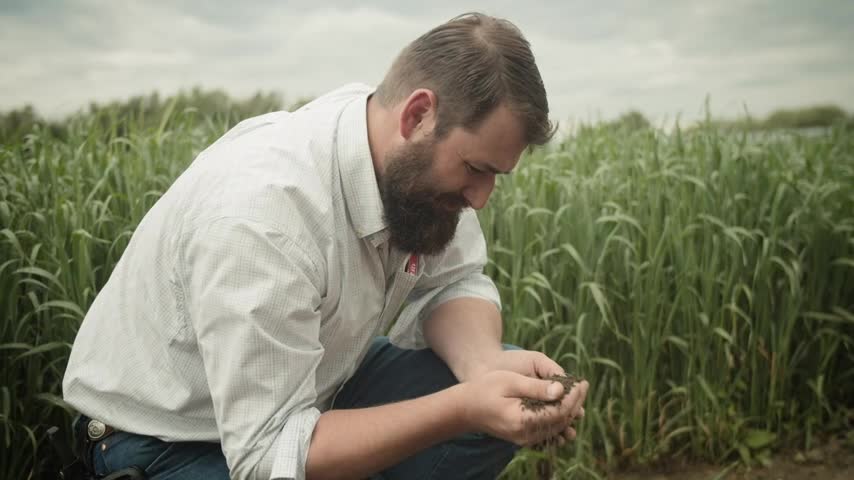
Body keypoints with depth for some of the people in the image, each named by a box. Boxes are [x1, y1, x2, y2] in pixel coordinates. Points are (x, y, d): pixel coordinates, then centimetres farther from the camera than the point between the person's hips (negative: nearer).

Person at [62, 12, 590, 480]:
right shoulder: (261, 212, -36)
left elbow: (454, 284, -4)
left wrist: (486, 364, -26)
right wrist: (462, 407, -37)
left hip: (308, 386, 7)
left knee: (516, 390, -5)